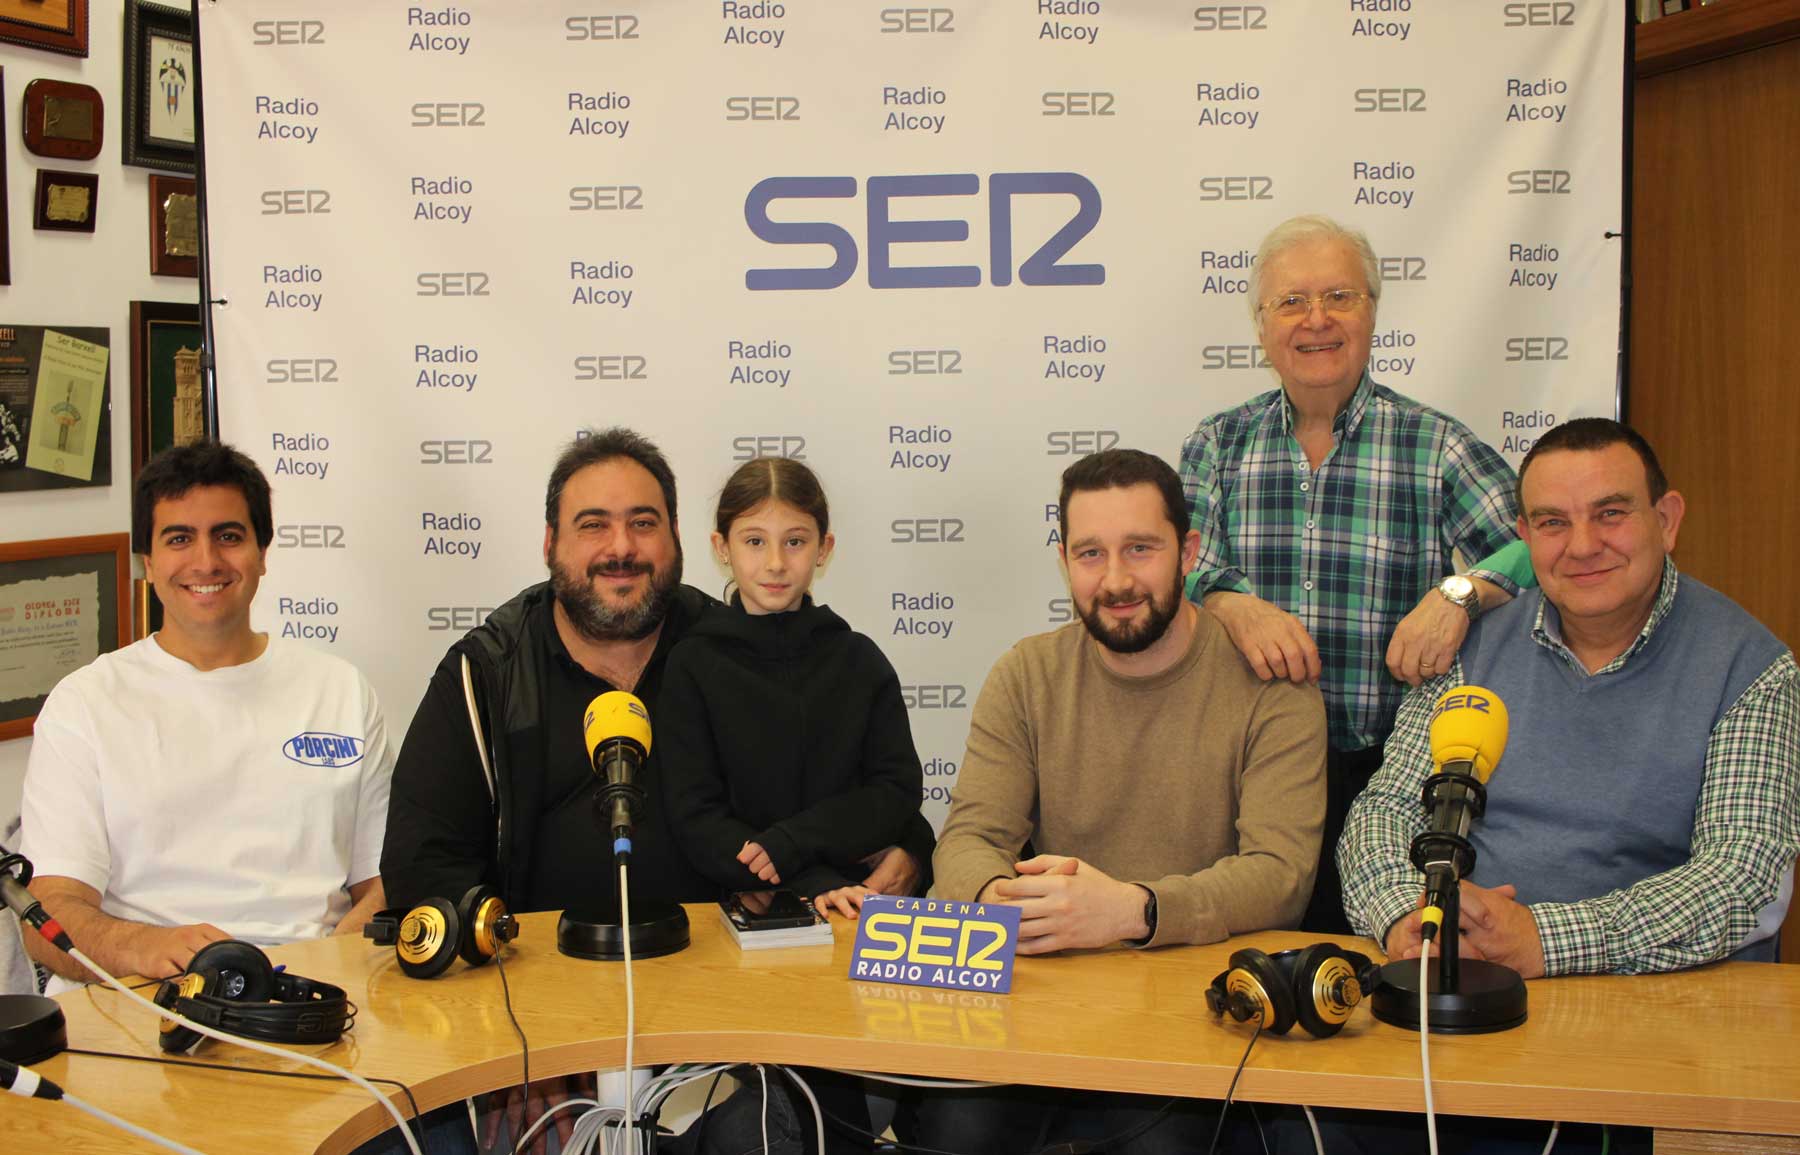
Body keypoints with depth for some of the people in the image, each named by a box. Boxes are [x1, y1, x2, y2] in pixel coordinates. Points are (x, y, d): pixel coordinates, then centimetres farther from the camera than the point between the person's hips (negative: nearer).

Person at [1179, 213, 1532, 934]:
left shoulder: (1435, 446, 5)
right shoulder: (1218, 444, 11)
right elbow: (1176, 570, 0)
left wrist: (1460, 593, -21)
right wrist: (1233, 606, -18)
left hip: (1389, 773, -1)